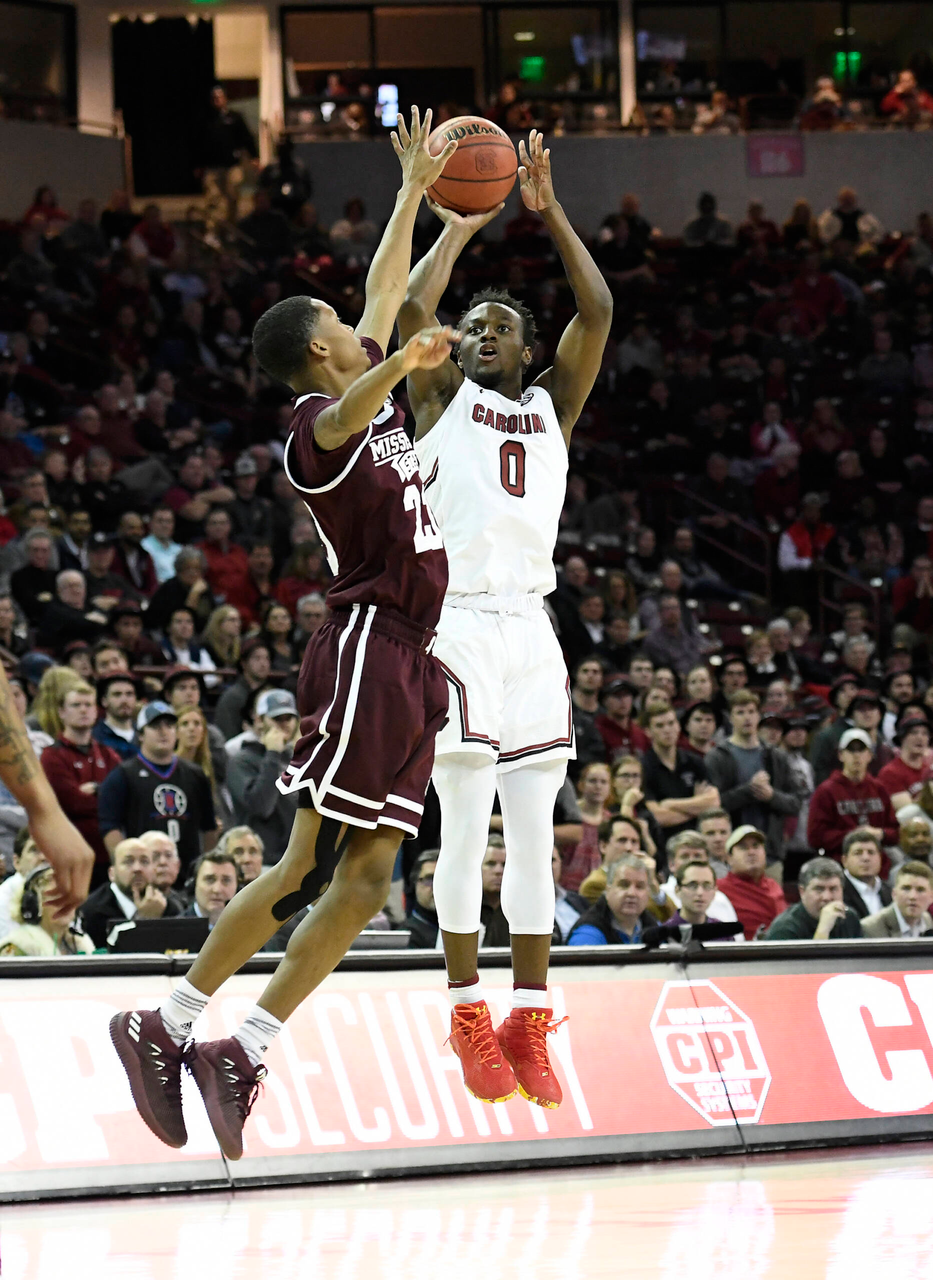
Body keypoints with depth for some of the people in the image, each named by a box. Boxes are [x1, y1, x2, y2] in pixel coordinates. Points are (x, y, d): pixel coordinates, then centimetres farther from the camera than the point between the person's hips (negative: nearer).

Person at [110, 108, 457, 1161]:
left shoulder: (373, 394, 18)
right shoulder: (321, 419, -8)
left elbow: (383, 293, 35)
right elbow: (343, 414, -34)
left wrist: (413, 193, 38)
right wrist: (397, 366, -54)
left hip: (406, 659, 9)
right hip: (365, 648, -9)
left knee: (366, 876, 0)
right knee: (308, 865, -15)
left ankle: (242, 1050, -5)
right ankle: (169, 1024, -15)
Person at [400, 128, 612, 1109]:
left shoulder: (552, 405, 17)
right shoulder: (442, 397, 9)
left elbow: (597, 312, 4)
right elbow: (412, 310, -9)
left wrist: (548, 211, 0)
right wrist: (461, 223, -1)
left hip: (532, 626, 4)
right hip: (459, 619, -4)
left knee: (533, 833, 2)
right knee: (466, 829, -6)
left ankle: (528, 1026, 3)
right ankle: (468, 1017, -2)